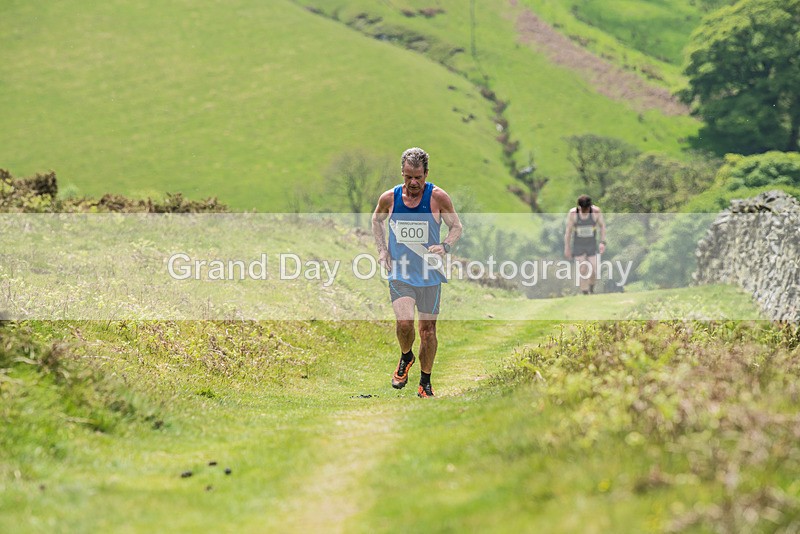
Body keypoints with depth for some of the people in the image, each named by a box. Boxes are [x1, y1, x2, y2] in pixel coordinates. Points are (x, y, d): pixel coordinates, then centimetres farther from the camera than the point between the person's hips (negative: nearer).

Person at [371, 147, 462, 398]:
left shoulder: (438, 197, -10)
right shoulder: (389, 198, -4)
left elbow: (456, 227, 1)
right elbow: (377, 220, 17)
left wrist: (445, 246, -19)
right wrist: (382, 250, 4)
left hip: (430, 274, 0)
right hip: (399, 272, 0)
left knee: (428, 329, 5)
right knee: (404, 322, -21)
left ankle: (425, 384, 24)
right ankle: (406, 357, 12)